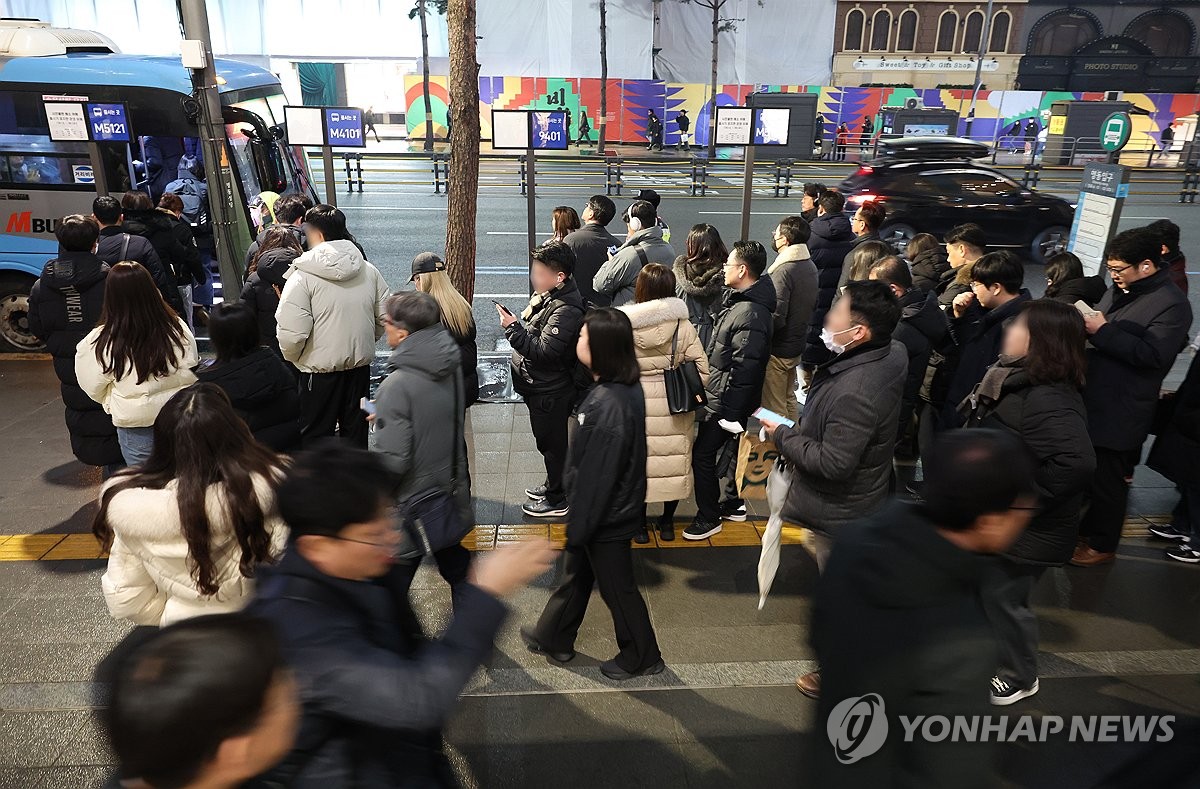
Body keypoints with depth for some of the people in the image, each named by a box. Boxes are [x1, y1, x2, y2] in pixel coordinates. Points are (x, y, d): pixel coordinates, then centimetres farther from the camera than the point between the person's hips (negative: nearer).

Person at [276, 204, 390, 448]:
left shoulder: (303, 276, -15)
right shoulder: (369, 271, 1)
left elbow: (292, 333, -20)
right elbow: (385, 318, 6)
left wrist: (292, 357, 0)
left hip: (320, 368, -5)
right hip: (360, 364, 5)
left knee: (315, 437, 10)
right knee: (356, 432, 18)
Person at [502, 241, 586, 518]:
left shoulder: (566, 310, -27)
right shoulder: (546, 294, 4)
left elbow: (543, 352, -31)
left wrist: (513, 328, -27)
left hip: (551, 392, -10)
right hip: (539, 387, 10)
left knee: (552, 443, 7)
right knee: (548, 441, 24)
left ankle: (557, 500, 24)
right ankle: (554, 485, 43)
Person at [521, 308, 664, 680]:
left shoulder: (609, 405, -32)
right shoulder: (624, 388, -2)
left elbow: (597, 476, -27)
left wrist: (579, 526, -16)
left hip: (606, 517, -9)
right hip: (614, 507, 9)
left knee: (617, 588, 12)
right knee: (575, 575, 25)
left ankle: (642, 658, 34)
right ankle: (553, 638, 46)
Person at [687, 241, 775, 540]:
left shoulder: (750, 315, -26)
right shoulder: (738, 299, 8)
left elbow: (743, 370, -27)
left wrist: (728, 413, -22)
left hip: (726, 403, -10)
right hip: (723, 398, 10)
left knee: (702, 454, -1)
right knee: (728, 451, 22)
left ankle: (709, 517, 14)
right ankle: (734, 504, 38)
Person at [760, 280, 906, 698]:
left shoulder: (854, 393, -37)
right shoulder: (891, 353, -7)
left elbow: (833, 463, -32)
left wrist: (784, 436, -19)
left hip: (840, 510, -10)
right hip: (864, 494, 10)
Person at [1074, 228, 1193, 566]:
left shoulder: (1171, 304, -15)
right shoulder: (1120, 290, 11)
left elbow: (1153, 354, -26)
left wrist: (1102, 332, -26)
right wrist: (1084, 323, -1)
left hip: (1120, 413, -8)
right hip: (1091, 401, 8)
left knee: (1107, 481, 5)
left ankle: (1102, 545, 22)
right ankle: (1083, 529, 38)